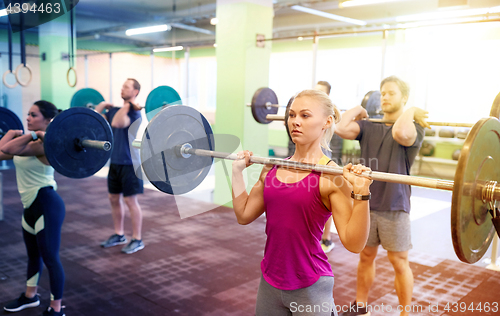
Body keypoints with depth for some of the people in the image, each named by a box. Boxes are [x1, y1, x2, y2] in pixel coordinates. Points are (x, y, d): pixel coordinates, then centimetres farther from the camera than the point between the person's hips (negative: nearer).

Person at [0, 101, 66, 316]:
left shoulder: (44, 144, -20)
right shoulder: (30, 142, 8)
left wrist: (32, 135, -26)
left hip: (47, 206, -10)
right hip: (31, 205, 10)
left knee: (50, 258, 1)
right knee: (33, 254, 25)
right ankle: (30, 296, 45)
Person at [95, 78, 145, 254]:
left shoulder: (134, 113, -12)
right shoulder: (115, 110, 11)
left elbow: (117, 123, -31)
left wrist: (127, 105, -23)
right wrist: (102, 105, 11)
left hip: (129, 163, -8)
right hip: (114, 162, 8)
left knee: (131, 201, -3)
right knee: (114, 199, 13)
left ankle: (137, 240, 7)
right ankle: (119, 235, 27)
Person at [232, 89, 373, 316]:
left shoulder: (332, 176, -13)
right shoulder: (273, 168, 3)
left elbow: (353, 243, -17)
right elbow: (244, 215, 8)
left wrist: (361, 193, -28)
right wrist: (237, 170, 7)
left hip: (310, 288, -5)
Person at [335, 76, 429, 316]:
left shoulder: (413, 127, -7)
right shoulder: (368, 127, 5)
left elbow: (400, 133, -33)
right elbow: (342, 128, -14)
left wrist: (410, 112, -15)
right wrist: (358, 110, 2)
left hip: (394, 207, -4)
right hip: (366, 203, 5)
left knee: (399, 262, 7)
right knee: (366, 256, 17)